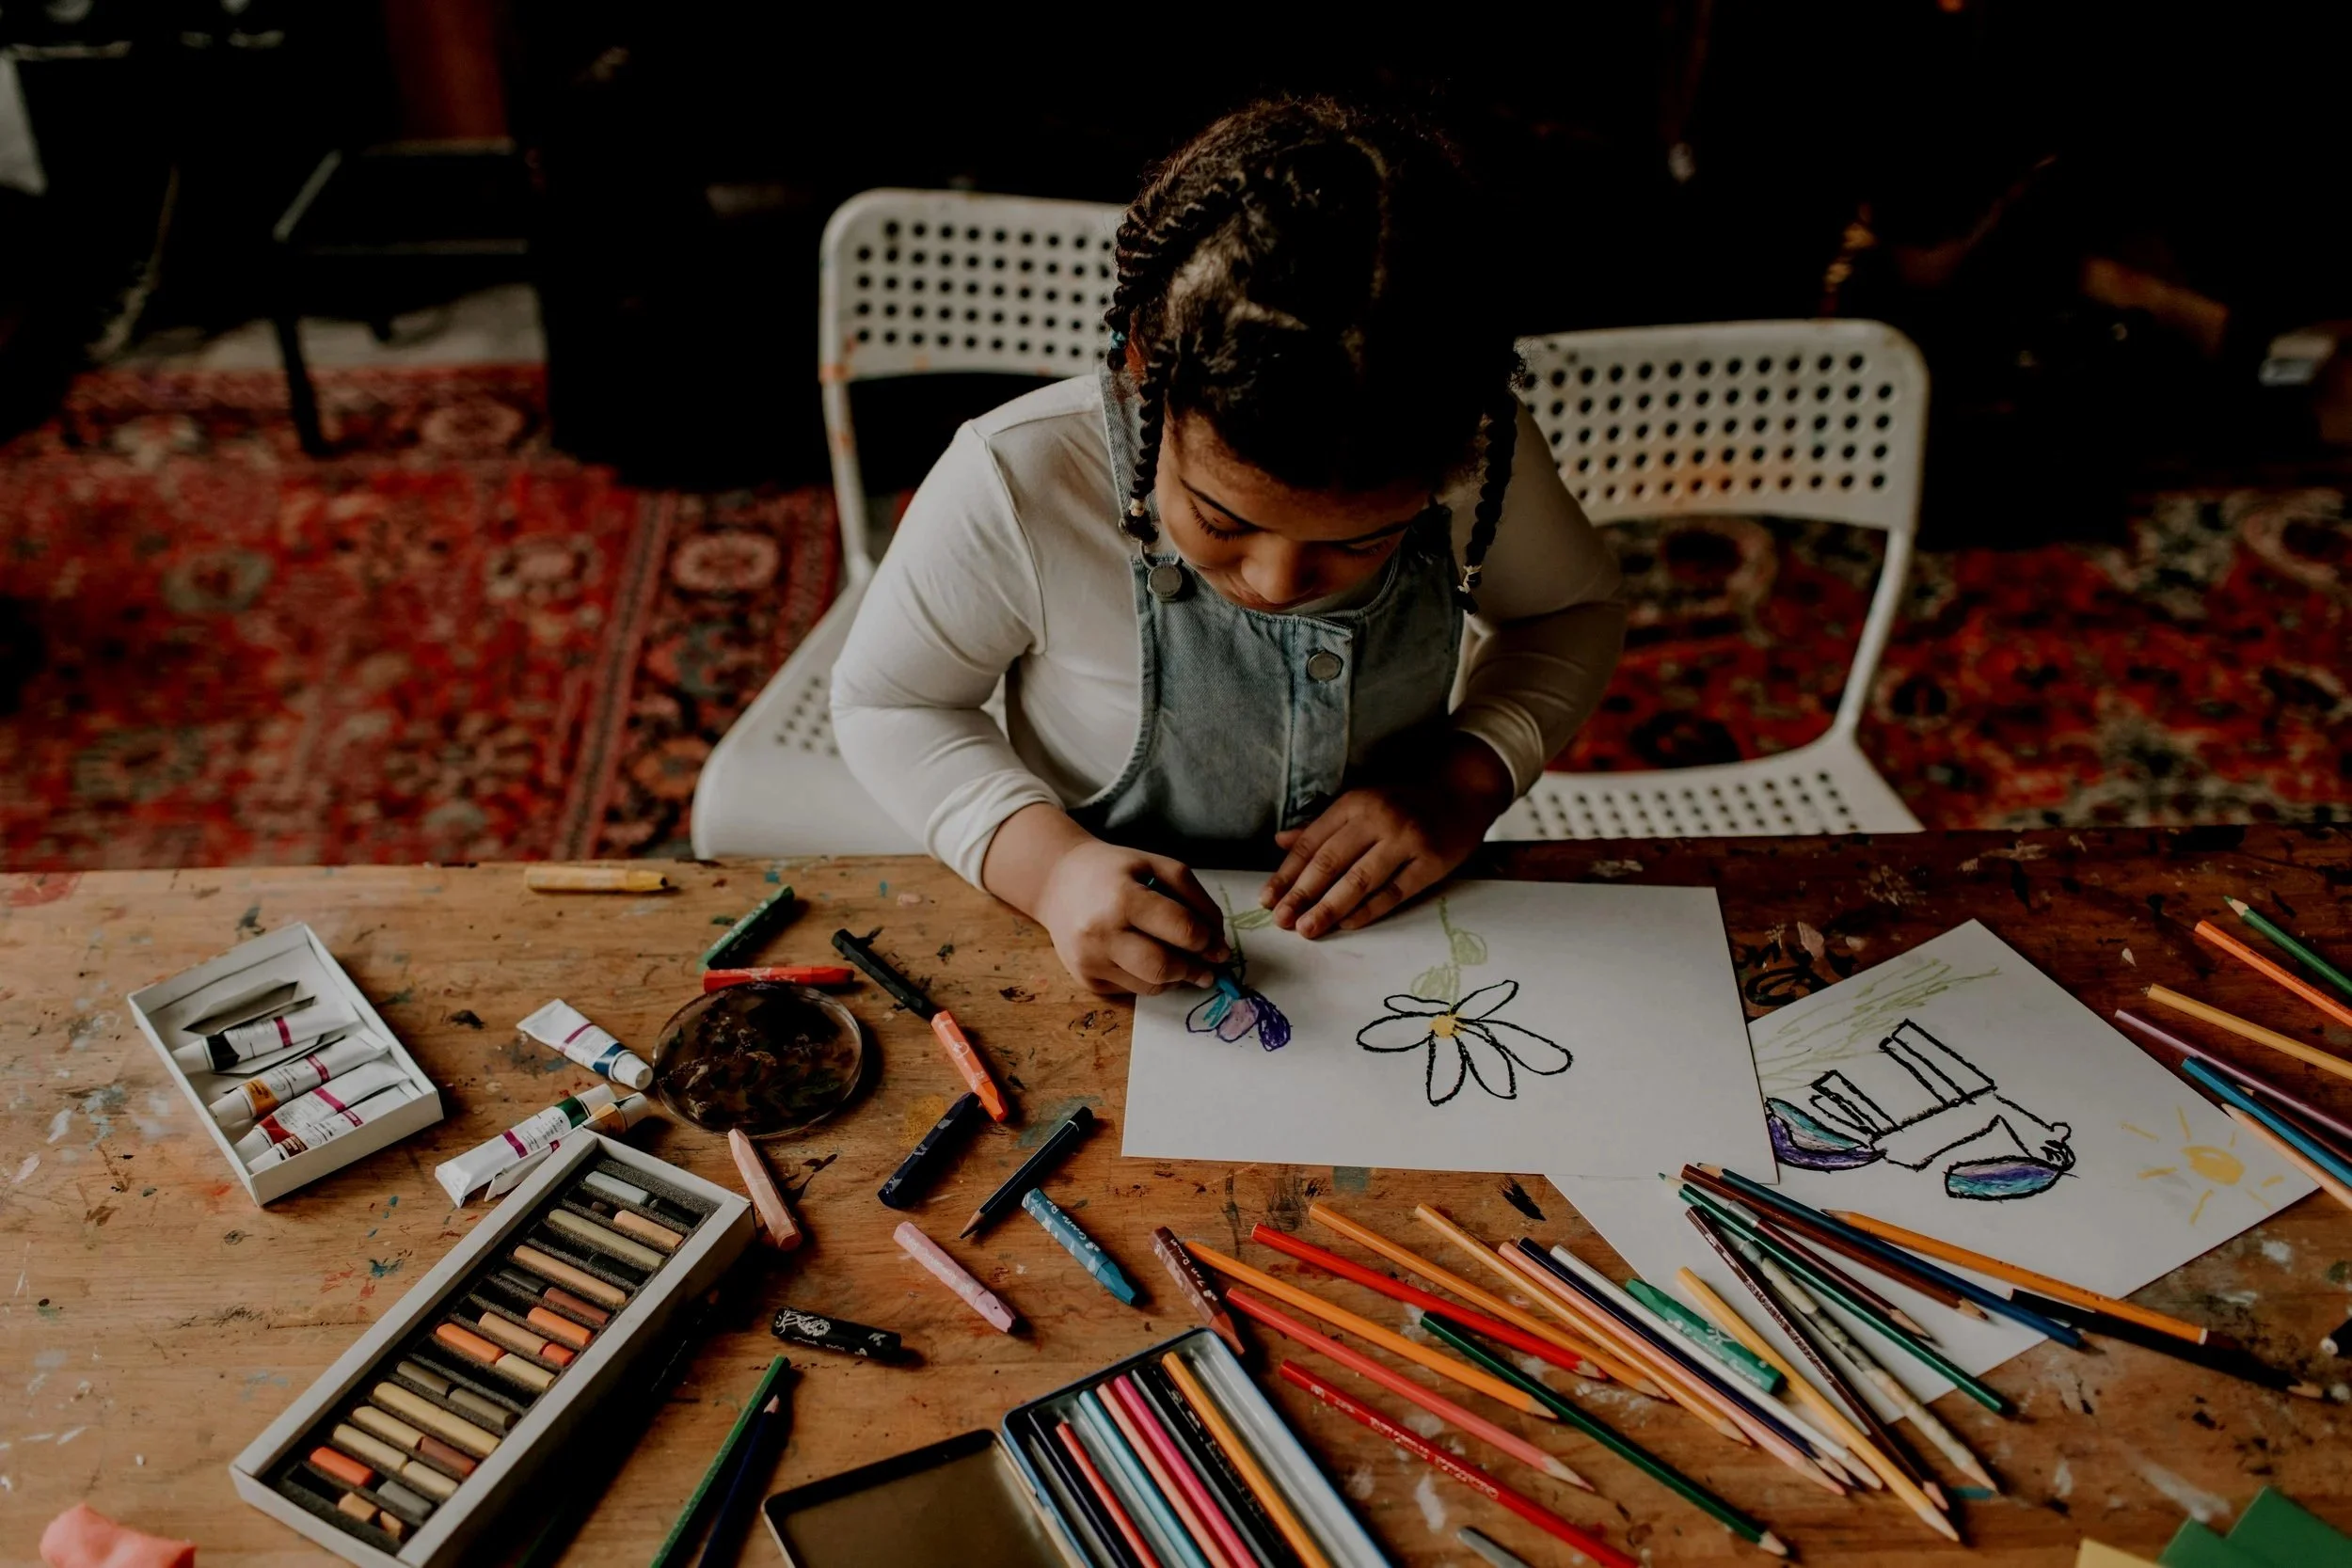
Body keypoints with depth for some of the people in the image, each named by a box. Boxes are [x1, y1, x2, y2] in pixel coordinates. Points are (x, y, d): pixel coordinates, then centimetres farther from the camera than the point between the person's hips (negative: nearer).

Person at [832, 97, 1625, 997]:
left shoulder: (1480, 453, -15)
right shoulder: (1015, 484, -23)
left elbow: (1573, 610, 5)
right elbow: (886, 702, -8)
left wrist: (1466, 783, -12)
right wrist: (1048, 865, -23)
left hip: (1391, 938, 2)